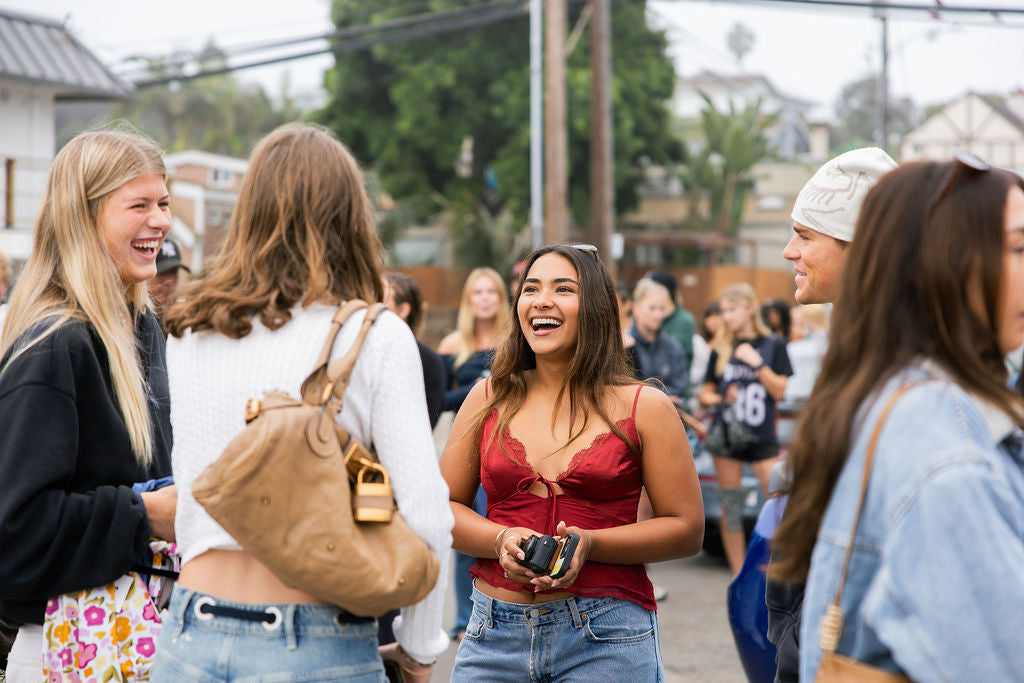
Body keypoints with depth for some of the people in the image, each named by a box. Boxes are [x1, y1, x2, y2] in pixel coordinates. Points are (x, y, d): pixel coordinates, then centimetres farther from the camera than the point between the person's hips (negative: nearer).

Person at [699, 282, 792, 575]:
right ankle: (738, 576, 10)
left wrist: (757, 363, -13)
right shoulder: (721, 348, 8)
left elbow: (779, 391, -2)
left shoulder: (773, 345, 4)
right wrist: (721, 398, -8)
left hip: (761, 437, -2)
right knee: (730, 512, 3)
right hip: (727, 434, 2)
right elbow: (706, 392, 13)